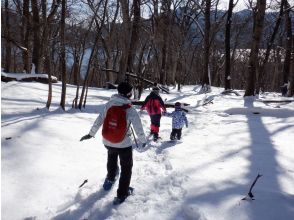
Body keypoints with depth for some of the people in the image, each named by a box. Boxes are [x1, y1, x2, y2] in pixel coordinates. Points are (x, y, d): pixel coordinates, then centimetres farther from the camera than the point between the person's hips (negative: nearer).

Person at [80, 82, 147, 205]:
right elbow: (138, 129, -12)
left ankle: (110, 178, 58)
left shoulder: (109, 105, -10)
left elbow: (99, 120, -2)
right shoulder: (131, 110, -20)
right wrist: (143, 141, 7)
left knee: (112, 157, 35)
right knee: (126, 168, 18)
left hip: (108, 142, 4)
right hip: (124, 145, -4)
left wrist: (91, 134, 12)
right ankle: (121, 195, 25)